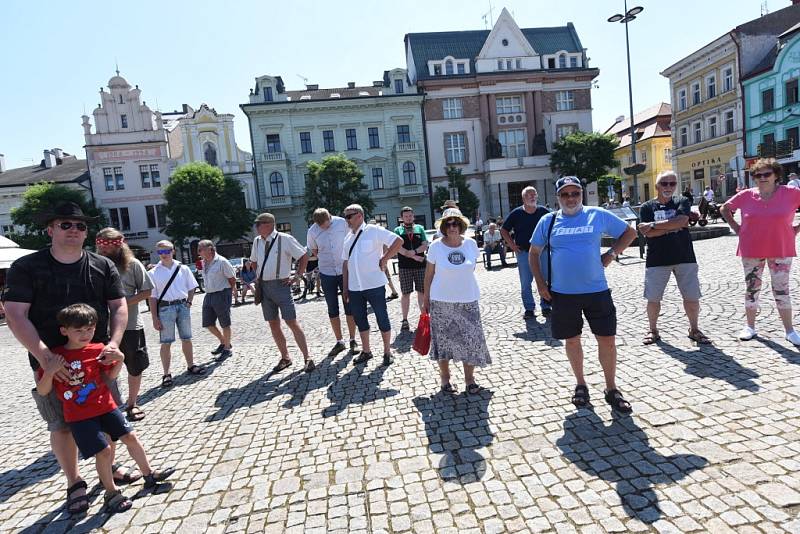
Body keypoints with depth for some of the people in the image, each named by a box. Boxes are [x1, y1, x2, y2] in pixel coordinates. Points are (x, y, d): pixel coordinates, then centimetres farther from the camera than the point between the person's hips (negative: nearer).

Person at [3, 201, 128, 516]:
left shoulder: (103, 266, 1)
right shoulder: (26, 267, -5)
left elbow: (119, 306, 1)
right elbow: (15, 316, -11)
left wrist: (114, 343, -15)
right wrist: (45, 357, -21)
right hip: (51, 362, -2)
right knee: (61, 425, 8)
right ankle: (73, 482, 28)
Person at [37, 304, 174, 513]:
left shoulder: (97, 350, -2)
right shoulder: (54, 357, -8)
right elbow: (42, 392, -5)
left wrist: (119, 360, -9)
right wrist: (49, 372, -23)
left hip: (105, 406, 3)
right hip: (79, 416, -3)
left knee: (130, 437, 7)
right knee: (104, 451, -5)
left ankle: (149, 474, 24)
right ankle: (111, 493, 18)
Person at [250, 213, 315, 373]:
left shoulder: (285, 239, -8)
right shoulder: (257, 241, 10)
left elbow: (303, 256, -3)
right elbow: (254, 261, 26)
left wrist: (298, 276, -5)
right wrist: (257, 277, 15)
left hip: (280, 285, -6)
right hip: (263, 287, 6)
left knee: (292, 323, -8)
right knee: (273, 325, 10)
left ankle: (307, 358, 0)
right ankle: (285, 358, 23)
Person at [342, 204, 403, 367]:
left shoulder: (374, 231, -8)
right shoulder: (348, 238, 11)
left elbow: (398, 241, -12)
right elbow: (345, 263, 15)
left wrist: (384, 259, -11)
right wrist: (345, 287, 12)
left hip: (374, 285, -6)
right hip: (354, 288, 6)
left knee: (382, 319, 6)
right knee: (360, 320, 15)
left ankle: (387, 352, 21)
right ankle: (366, 351, 32)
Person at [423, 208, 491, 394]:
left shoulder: (471, 244, -1)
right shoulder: (436, 246, -6)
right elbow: (429, 274, 0)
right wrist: (426, 300, 1)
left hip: (468, 301, 2)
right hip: (441, 302, -1)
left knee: (471, 339, 4)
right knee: (443, 340, 8)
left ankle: (469, 379, 20)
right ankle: (445, 378, 25)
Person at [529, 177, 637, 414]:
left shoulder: (598, 215, 1)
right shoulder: (548, 221, 2)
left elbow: (630, 232, 11)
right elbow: (534, 252, 9)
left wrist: (611, 254, -3)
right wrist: (540, 282, 1)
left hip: (597, 290, 0)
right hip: (563, 293, 1)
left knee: (607, 339, 4)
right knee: (572, 340, 12)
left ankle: (611, 389, 22)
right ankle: (580, 385, 31)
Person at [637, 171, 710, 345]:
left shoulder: (682, 202, 5)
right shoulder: (647, 207, 2)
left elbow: (681, 221, -16)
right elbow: (648, 233, -11)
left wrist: (652, 224, -16)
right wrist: (674, 226, -12)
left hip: (685, 257, 1)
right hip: (657, 259, -1)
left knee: (692, 297, 6)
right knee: (653, 299, 4)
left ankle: (694, 329, 26)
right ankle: (653, 330, 22)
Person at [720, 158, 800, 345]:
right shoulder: (746, 196, -2)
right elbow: (724, 209, 12)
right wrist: (736, 227, 5)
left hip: (780, 251, -1)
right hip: (751, 251, 1)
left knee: (781, 290, 4)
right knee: (751, 288, 9)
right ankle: (750, 327, 20)